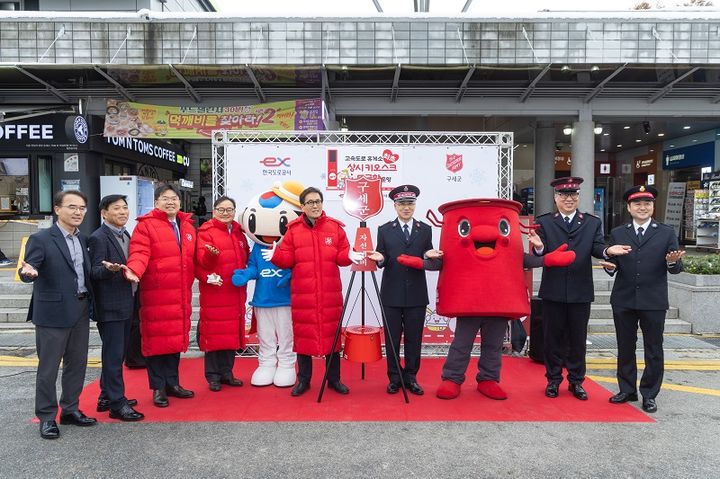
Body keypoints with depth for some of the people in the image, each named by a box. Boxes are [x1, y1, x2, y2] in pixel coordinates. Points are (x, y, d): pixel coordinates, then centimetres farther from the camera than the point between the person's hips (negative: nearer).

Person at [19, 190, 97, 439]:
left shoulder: (82, 239, 11)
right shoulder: (40, 239, -9)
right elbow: (29, 272, -15)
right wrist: (28, 272, -37)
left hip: (81, 311, 6)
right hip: (53, 313, -6)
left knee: (77, 364, 14)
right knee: (48, 367, 4)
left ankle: (70, 409, 29)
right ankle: (47, 417, 18)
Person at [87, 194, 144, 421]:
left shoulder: (126, 236, 14)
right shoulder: (98, 238, -10)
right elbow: (95, 272, -15)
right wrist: (109, 269, -32)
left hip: (126, 305, 8)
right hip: (110, 306, -8)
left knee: (117, 353, 16)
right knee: (113, 355, -4)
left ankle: (107, 397, 27)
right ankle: (117, 403, 3)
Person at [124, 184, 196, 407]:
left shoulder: (187, 226, 16)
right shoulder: (146, 225, -3)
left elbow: (193, 258, 19)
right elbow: (140, 253, -16)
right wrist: (134, 271, -33)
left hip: (181, 294, 6)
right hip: (155, 293, -5)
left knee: (177, 337, 12)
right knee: (156, 339, 0)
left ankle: (172, 383, 25)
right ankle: (158, 388, 13)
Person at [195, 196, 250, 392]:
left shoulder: (239, 232, 15)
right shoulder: (206, 231, -2)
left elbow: (245, 258, 20)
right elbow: (201, 261, -13)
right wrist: (210, 254, -32)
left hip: (235, 291, 5)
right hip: (214, 290, -5)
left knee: (232, 332, 10)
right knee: (213, 332, -1)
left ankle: (226, 372, 22)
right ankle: (213, 376, 11)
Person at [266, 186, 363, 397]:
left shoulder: (335, 227, 4)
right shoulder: (293, 229, 2)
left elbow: (340, 257, 3)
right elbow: (288, 259, -1)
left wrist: (349, 256, -18)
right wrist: (275, 255, -20)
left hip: (330, 293, 1)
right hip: (302, 293, 0)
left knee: (331, 334, 8)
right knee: (303, 335, 7)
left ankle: (334, 379, 23)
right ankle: (303, 380, 22)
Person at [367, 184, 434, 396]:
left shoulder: (425, 230, 8)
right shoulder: (384, 230, 5)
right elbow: (382, 262, 4)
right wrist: (380, 259, -18)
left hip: (416, 294, 1)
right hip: (392, 294, -1)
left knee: (414, 338, 7)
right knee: (392, 338, 6)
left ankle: (411, 377, 20)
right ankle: (394, 378, 18)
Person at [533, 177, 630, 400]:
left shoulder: (592, 222, 9)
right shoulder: (543, 222, 3)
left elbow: (597, 247, -5)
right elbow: (541, 253, -8)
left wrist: (608, 251, -27)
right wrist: (539, 247, -31)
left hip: (581, 291, 1)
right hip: (553, 290, -1)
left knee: (578, 338, 11)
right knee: (553, 336, 9)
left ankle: (576, 381, 25)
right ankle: (553, 380, 23)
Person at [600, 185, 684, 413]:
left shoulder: (666, 233, 4)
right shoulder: (617, 233, 8)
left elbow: (676, 268, 0)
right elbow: (612, 263, 7)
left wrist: (672, 262, -22)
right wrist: (610, 267, -15)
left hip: (653, 301, -1)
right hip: (623, 300, 2)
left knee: (653, 350, 7)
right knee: (625, 348, 12)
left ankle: (649, 394, 20)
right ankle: (627, 390, 26)